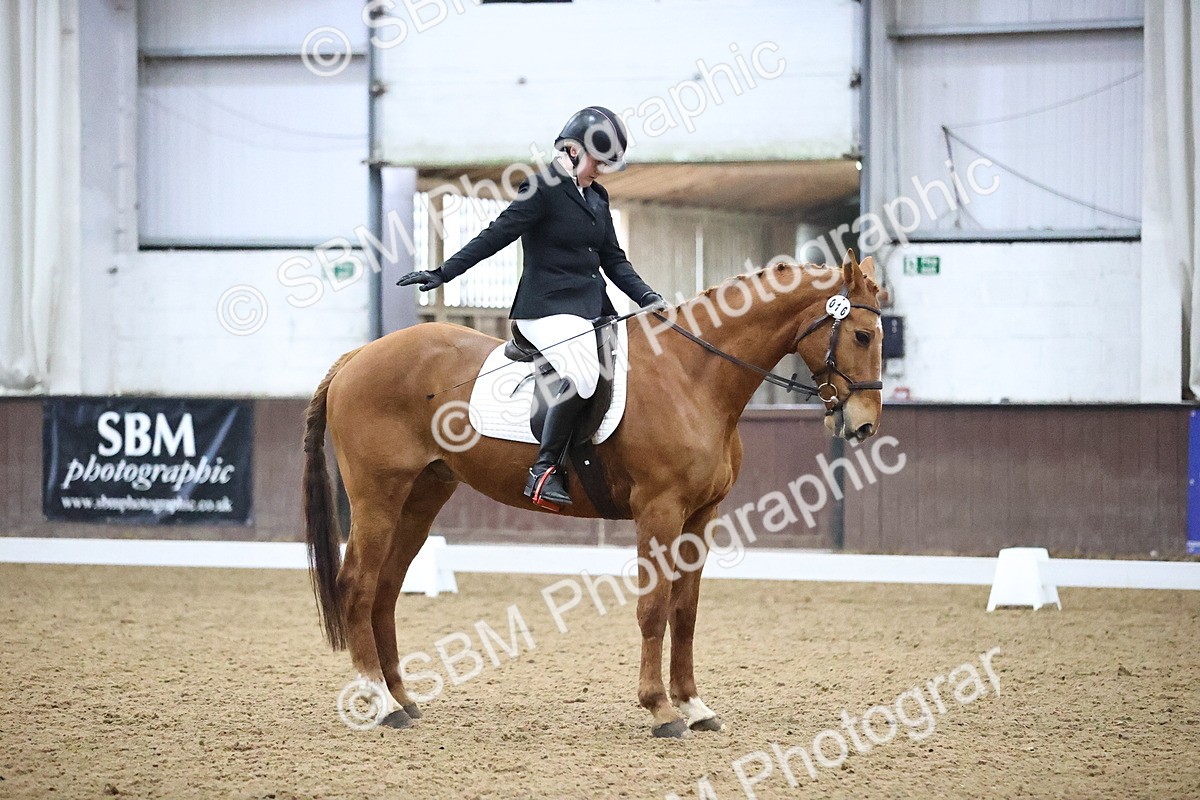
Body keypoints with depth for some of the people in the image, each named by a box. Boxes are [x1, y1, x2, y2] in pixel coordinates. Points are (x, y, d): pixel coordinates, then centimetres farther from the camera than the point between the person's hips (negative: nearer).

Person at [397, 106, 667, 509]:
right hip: (549, 308, -9)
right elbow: (496, 236, -10)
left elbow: (613, 260, 20)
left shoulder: (597, 197, 17)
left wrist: (649, 298, 8)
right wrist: (443, 274, -14)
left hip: (593, 308, 9)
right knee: (582, 372, -30)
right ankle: (544, 470, -25)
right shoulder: (544, 189, -8)